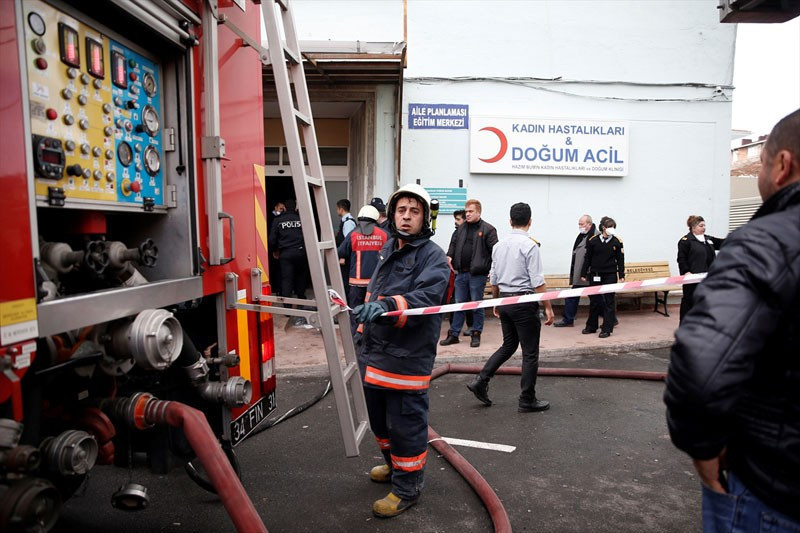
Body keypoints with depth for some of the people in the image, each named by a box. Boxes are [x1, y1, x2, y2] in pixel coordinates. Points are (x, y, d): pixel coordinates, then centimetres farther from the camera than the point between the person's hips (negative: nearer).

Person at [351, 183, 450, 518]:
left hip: (407, 358, -8)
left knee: (405, 424, 2)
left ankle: (407, 487, 23)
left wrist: (387, 306, -43)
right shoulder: (388, 249, 13)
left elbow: (427, 296, -28)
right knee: (379, 418, 22)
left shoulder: (433, 256, -11)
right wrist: (363, 330, 27)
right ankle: (394, 465, 45)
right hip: (374, 353, 8)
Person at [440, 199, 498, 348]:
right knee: (459, 303, 11)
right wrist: (450, 256, 1)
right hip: (461, 273, 5)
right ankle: (453, 334, 18)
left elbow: (494, 250, -9)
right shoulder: (461, 229, 11)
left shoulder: (488, 229, -5)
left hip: (477, 274, -5)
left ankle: (476, 334, 19)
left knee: (477, 305, 6)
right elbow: (453, 244, 19)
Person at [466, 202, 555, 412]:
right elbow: (537, 281, -16)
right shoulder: (529, 245, -13)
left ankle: (481, 381, 12)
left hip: (504, 300, 7)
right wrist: (548, 307, -10)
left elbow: (493, 279, 13)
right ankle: (527, 400, 12)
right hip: (524, 302, -7)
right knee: (530, 352, 5)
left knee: (508, 345, 20)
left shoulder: (499, 245, 8)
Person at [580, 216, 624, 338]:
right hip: (595, 275, 1)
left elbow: (620, 260, 3)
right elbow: (588, 258, 5)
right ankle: (591, 326, 23)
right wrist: (583, 274, 4)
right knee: (594, 301, 10)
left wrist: (622, 276, -1)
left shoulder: (617, 241, 0)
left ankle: (607, 329, 6)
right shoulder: (593, 240, -1)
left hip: (610, 275, -1)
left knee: (609, 302, 1)